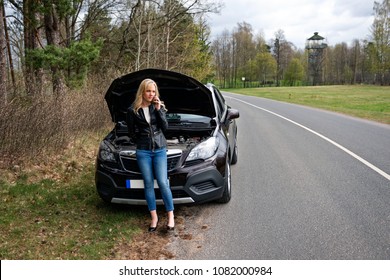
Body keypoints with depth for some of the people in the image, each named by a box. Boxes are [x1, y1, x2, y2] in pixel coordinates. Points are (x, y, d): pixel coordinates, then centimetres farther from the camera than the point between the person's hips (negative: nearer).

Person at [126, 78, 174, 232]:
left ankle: (171, 216, 7)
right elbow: (132, 133, 6)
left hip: (160, 150, 0)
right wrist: (142, 142, 6)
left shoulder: (159, 107, 4)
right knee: (148, 184, 5)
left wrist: (159, 110, -12)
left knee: (163, 183, -4)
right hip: (143, 152, 0)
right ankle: (154, 217, 16)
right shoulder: (133, 110, -2)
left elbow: (165, 127, -5)